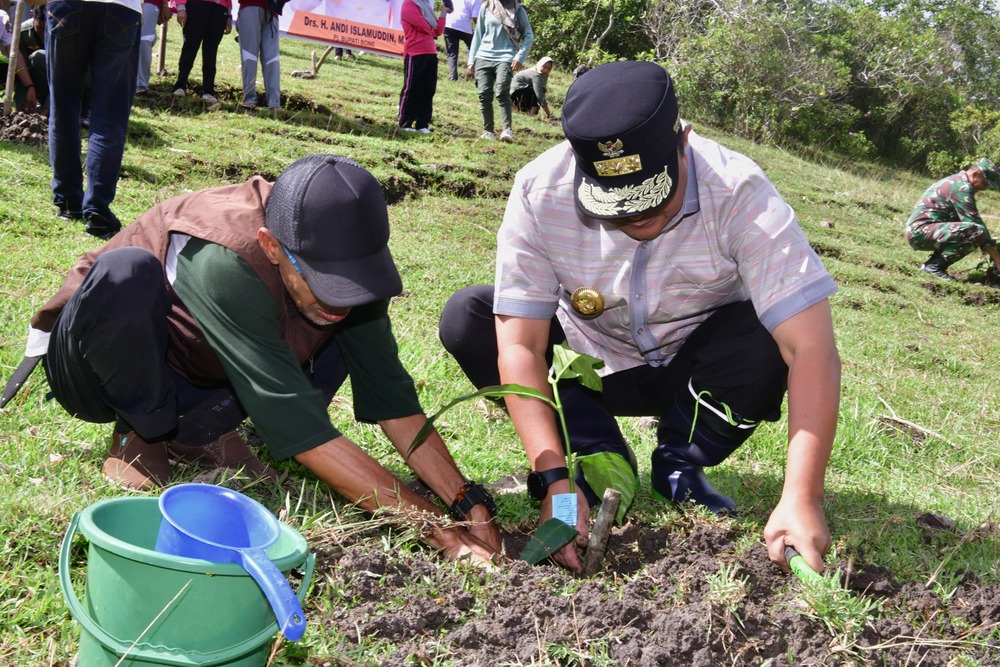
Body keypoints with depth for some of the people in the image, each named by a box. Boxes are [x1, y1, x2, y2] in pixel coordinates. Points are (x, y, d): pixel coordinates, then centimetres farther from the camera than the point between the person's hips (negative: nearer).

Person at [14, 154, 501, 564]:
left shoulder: (344, 257, -20)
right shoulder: (226, 261, -39)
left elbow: (392, 398, -16)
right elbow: (302, 431, -40)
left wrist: (468, 504, -27)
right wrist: (431, 526, -40)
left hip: (192, 381, 6)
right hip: (103, 368, -5)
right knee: (126, 272, -38)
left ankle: (195, 431, -3)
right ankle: (142, 433, -10)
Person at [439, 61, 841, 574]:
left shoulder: (739, 193, -31)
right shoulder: (540, 191, -27)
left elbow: (811, 345, -36)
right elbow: (520, 345, -28)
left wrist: (802, 499, -44)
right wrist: (555, 479, -38)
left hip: (695, 372, -1)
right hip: (591, 363, 1)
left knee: (773, 333, -33)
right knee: (465, 317, -22)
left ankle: (681, 464, -6)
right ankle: (598, 454, -9)